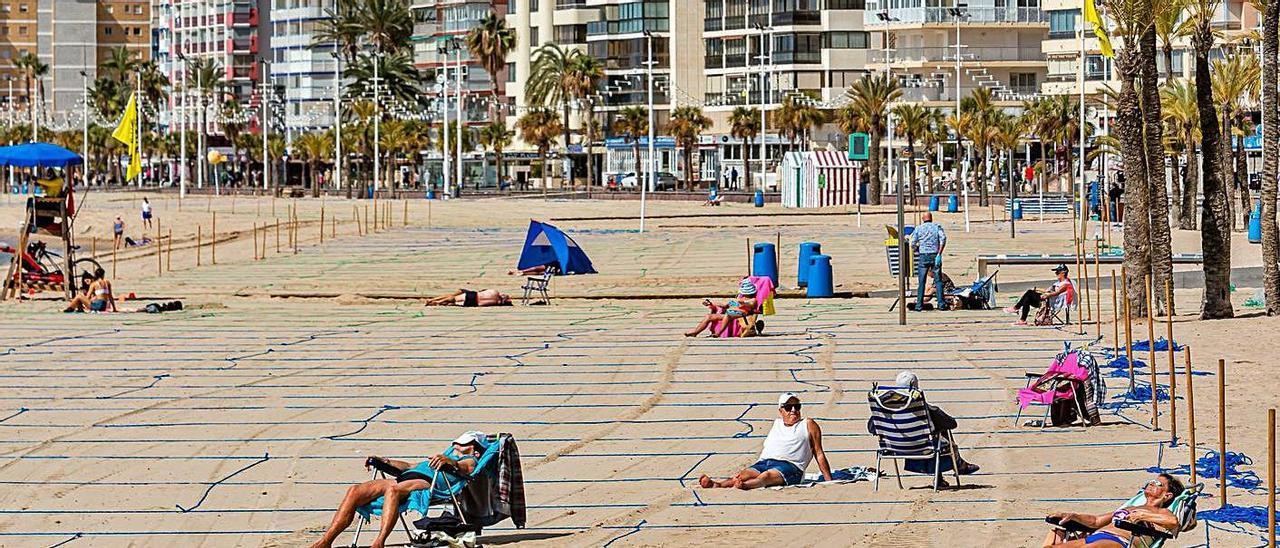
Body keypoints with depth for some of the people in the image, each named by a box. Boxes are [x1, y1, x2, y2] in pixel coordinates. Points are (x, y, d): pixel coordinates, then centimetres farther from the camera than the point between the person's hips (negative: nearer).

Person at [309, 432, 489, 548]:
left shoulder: (470, 460, 18)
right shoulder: (448, 453, 45)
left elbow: (465, 469, -7)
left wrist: (450, 462, -29)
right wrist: (385, 462, 38)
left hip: (427, 483, -8)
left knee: (392, 489, -41)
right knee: (355, 490, -16)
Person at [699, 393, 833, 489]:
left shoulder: (808, 425, 18)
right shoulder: (776, 423, 30)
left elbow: (819, 454, 15)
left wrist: (829, 481, 8)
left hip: (789, 466, -5)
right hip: (763, 462, 5)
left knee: (766, 476, -38)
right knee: (743, 475, -28)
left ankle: (743, 486, -70)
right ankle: (716, 485, -56)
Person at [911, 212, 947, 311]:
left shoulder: (918, 228, 7)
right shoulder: (937, 226, 7)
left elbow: (913, 244, 1)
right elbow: (943, 238, -9)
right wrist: (939, 254, -12)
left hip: (924, 256, 0)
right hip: (935, 255, 0)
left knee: (921, 282, 5)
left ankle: (919, 305, 2)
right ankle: (941, 304, -1)